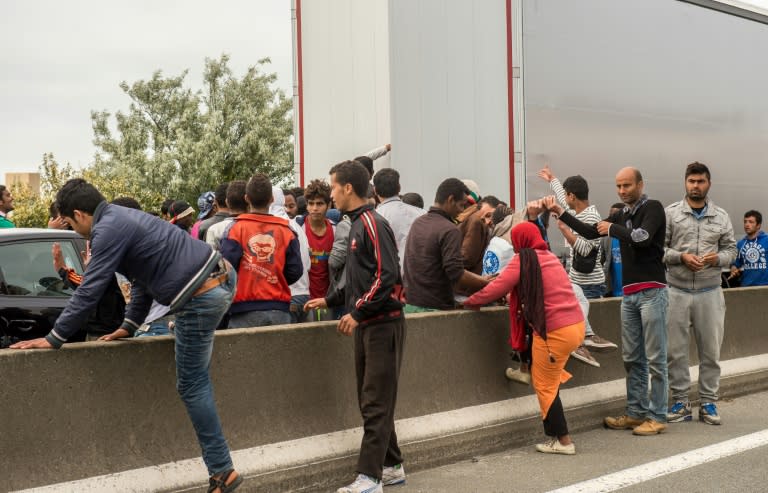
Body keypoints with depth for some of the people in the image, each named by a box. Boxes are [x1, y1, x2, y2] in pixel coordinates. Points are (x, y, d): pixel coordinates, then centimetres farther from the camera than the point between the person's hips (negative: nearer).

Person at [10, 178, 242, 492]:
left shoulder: (108, 229, -11)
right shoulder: (123, 217, 21)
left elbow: (88, 291, -12)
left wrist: (54, 339, -4)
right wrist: (129, 327, 29)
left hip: (201, 297, -9)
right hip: (221, 277, 10)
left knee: (192, 387, 0)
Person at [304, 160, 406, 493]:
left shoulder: (372, 224, -13)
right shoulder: (357, 225, 15)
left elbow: (387, 276, -21)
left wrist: (357, 312, -22)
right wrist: (330, 300, 24)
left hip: (382, 324, -9)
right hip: (366, 325, 9)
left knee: (376, 403, -8)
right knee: (371, 401, 13)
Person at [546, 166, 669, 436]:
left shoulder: (653, 208, -3)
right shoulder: (622, 215, 17)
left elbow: (643, 237, -20)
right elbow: (590, 233, 17)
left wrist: (612, 229, -6)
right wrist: (559, 212, 11)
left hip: (652, 291, -7)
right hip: (629, 293, 7)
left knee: (655, 358, -3)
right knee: (632, 358, 9)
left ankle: (657, 417, 1)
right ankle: (636, 413, 16)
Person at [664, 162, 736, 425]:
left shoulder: (721, 216, 7)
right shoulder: (671, 213, 0)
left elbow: (731, 249, 10)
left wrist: (718, 258, -12)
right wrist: (681, 257, -17)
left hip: (710, 292, 2)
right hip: (677, 291, -2)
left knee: (710, 350, 6)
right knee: (675, 350, 3)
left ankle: (708, 403, 17)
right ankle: (680, 402, 14)